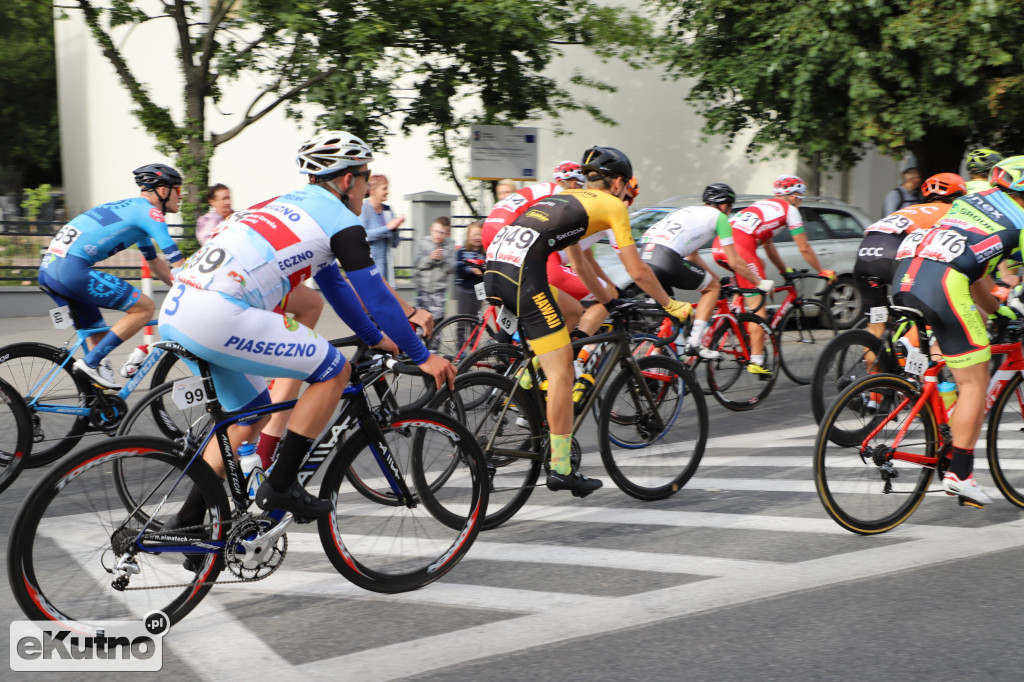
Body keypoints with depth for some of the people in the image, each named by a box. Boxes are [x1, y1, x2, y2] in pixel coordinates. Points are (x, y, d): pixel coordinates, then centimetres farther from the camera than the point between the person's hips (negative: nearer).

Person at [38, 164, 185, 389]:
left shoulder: (132, 209, 27)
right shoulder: (149, 211, -3)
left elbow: (157, 263, 34)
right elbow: (177, 263, -8)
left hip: (48, 268, 10)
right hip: (72, 269, -10)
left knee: (99, 335, 19)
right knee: (145, 308, -5)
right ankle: (91, 361, -7)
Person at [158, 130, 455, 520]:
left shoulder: (294, 204, 28)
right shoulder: (340, 220, 1)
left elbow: (334, 285, 36)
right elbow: (377, 297, 2)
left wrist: (377, 339, 43)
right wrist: (422, 357, 13)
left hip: (175, 311, 9)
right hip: (217, 316, -9)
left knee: (251, 416, 24)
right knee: (334, 369, 1)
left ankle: (187, 520, 28)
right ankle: (280, 487, 4)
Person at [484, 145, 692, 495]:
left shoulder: (567, 197, 32)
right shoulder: (612, 205, 11)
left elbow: (579, 263, 41)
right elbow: (637, 272, 12)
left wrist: (611, 302, 49)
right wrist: (671, 305, 27)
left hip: (494, 265, 8)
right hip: (522, 272, -8)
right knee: (561, 370, -3)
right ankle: (560, 469, 1)